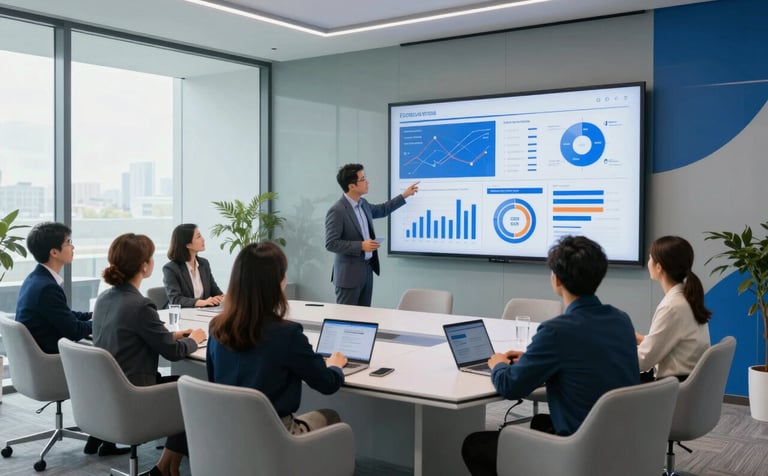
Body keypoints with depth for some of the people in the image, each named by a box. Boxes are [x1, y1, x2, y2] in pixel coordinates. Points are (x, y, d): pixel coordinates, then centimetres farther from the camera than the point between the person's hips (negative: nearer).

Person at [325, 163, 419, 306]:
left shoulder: (362, 204, 7)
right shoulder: (337, 211, -19)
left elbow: (382, 210, 28)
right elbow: (331, 244, -20)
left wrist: (404, 195, 25)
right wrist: (361, 246, -23)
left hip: (367, 270, 8)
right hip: (349, 274, -8)